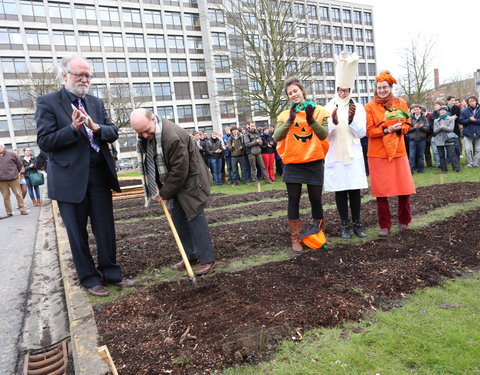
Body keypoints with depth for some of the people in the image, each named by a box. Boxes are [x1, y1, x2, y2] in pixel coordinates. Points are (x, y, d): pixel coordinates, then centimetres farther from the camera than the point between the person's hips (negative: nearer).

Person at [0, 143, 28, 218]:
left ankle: (22, 209, 10)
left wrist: (18, 173, 12)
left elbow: (19, 164, 9)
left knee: (18, 194, 2)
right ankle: (9, 213, 11)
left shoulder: (11, 154, 2)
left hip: (13, 178, -2)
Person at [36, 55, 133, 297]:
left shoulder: (96, 102, 12)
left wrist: (97, 127, -14)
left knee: (106, 230, 10)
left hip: (100, 175, 4)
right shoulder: (47, 102, -3)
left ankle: (110, 273, 24)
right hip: (70, 179, -4)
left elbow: (113, 133, 7)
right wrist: (73, 128, -22)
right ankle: (89, 279, 22)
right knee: (78, 233, 7)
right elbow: (44, 142, -9)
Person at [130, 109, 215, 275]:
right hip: (174, 181, 9)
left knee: (194, 217, -10)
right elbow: (149, 162, 14)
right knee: (178, 218, 9)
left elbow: (180, 171, -27)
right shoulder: (145, 136, -2)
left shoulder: (173, 137, -31)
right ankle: (191, 255, 22)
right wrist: (160, 189, 7)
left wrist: (164, 193, -17)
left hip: (190, 180, -8)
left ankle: (207, 259, -2)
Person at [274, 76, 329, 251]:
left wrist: (311, 119, -20)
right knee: (294, 201, 3)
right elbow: (277, 137, -9)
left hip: (314, 163, 0)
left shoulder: (319, 111, 4)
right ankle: (295, 238, 11)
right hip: (292, 164, 0)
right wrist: (290, 119, -17)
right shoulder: (285, 115, 5)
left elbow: (324, 135, -8)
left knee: (316, 199, 7)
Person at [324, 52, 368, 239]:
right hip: (335, 155, -1)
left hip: (353, 155, 1)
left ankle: (357, 224, 14)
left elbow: (361, 133, -1)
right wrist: (333, 122, -21)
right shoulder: (328, 108, 1)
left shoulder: (358, 108, 5)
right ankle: (345, 225, 13)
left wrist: (352, 119, -16)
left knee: (355, 190, 3)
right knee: (340, 191, 3)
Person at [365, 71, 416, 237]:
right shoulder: (369, 107, 0)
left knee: (405, 188, 2)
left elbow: (407, 125, 9)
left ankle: (404, 222, 22)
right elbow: (369, 131, -5)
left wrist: (399, 128, -13)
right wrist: (387, 130, -19)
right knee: (381, 191, -1)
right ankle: (384, 226, 11)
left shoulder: (401, 103, 8)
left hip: (398, 151, 2)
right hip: (377, 154, -2)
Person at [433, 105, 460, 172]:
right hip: (439, 140, 3)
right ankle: (444, 169, 11)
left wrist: (444, 127, -22)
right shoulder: (436, 120, 15)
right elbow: (434, 131, 4)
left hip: (449, 140, -3)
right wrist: (440, 128, -16)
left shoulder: (451, 119, 8)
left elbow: (451, 129, -5)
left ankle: (457, 168, -4)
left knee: (452, 154, -7)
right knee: (441, 156, 4)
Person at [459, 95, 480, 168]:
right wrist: (469, 120, -16)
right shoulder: (464, 111, 4)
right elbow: (461, 121, -3)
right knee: (468, 149, -5)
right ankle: (469, 163, 5)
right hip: (468, 133, -1)